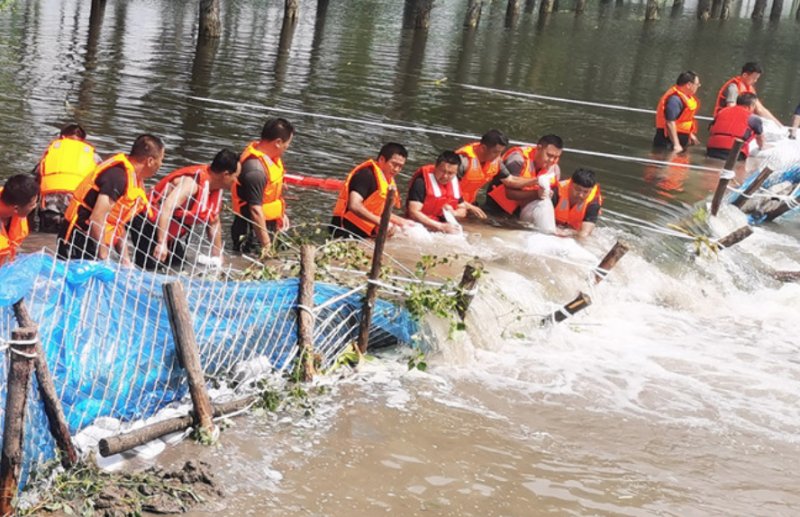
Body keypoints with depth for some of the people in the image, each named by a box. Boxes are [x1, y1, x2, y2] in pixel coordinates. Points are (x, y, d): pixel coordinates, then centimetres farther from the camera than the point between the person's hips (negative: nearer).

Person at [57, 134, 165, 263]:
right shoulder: (118, 176, -19)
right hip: (80, 240, -9)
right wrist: (103, 257, -20)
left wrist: (125, 259, 13)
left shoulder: (135, 179, 11)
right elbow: (97, 219, -24)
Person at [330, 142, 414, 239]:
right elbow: (354, 206, -27)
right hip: (349, 232, -9)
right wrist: (381, 222, -29)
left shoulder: (389, 181, 14)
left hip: (365, 235, 9)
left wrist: (400, 221, 4)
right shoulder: (366, 175, -14)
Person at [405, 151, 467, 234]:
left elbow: (463, 210, 20)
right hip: (422, 226, -6)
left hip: (446, 226, 7)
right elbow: (413, 212, -20)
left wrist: (453, 213, -4)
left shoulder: (454, 183, 6)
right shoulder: (421, 182, -14)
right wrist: (440, 226, -23)